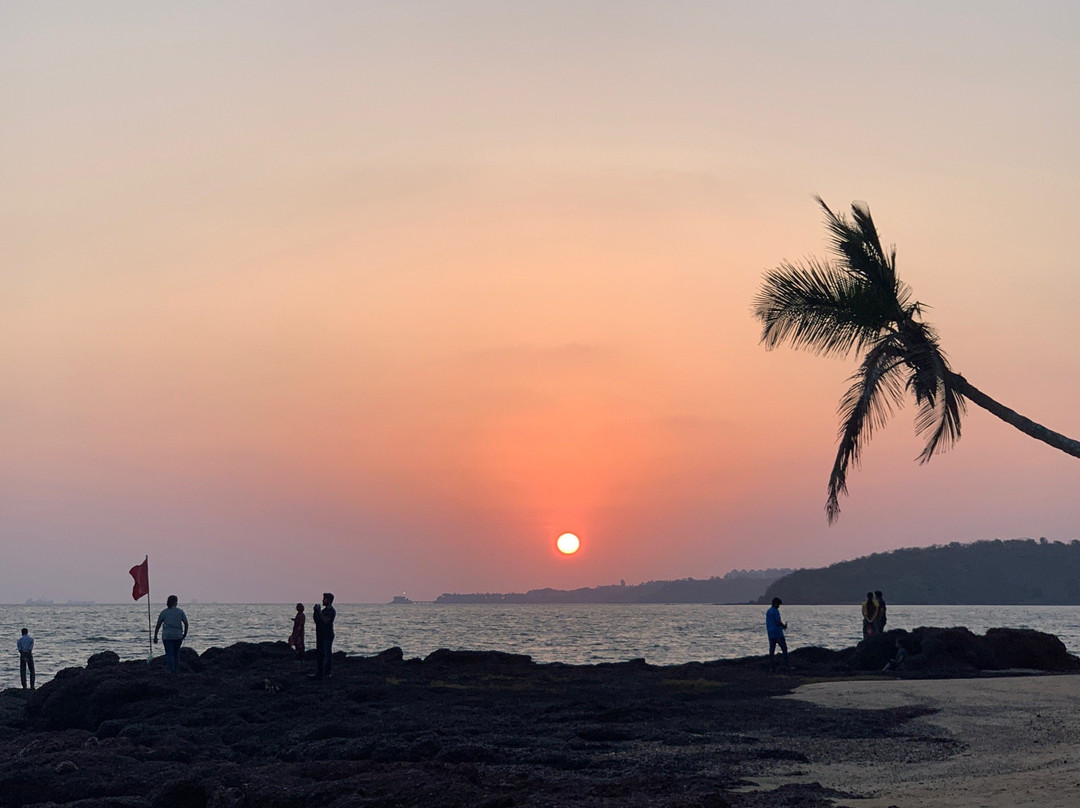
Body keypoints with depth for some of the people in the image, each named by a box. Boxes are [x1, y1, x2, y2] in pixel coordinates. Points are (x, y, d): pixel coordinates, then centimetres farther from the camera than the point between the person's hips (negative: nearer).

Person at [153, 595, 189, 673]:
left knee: (169, 653, -1)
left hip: (167, 635, -1)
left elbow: (158, 625, 1)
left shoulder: (164, 612, 2)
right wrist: (185, 633, 13)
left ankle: (171, 670, -13)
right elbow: (186, 623, -1)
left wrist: (155, 637, 7)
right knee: (176, 654, 14)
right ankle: (176, 670, 17)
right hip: (178, 635, 1)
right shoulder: (180, 611, 1)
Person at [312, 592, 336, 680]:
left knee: (327, 654, -6)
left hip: (327, 635, -9)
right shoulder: (324, 610, 19)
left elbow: (326, 620, -23)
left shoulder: (331, 611, -9)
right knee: (319, 654, 10)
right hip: (320, 635, 9)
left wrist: (319, 611, -19)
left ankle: (326, 674, -3)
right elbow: (316, 620, 20)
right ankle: (319, 673, 15)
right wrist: (315, 611, 7)